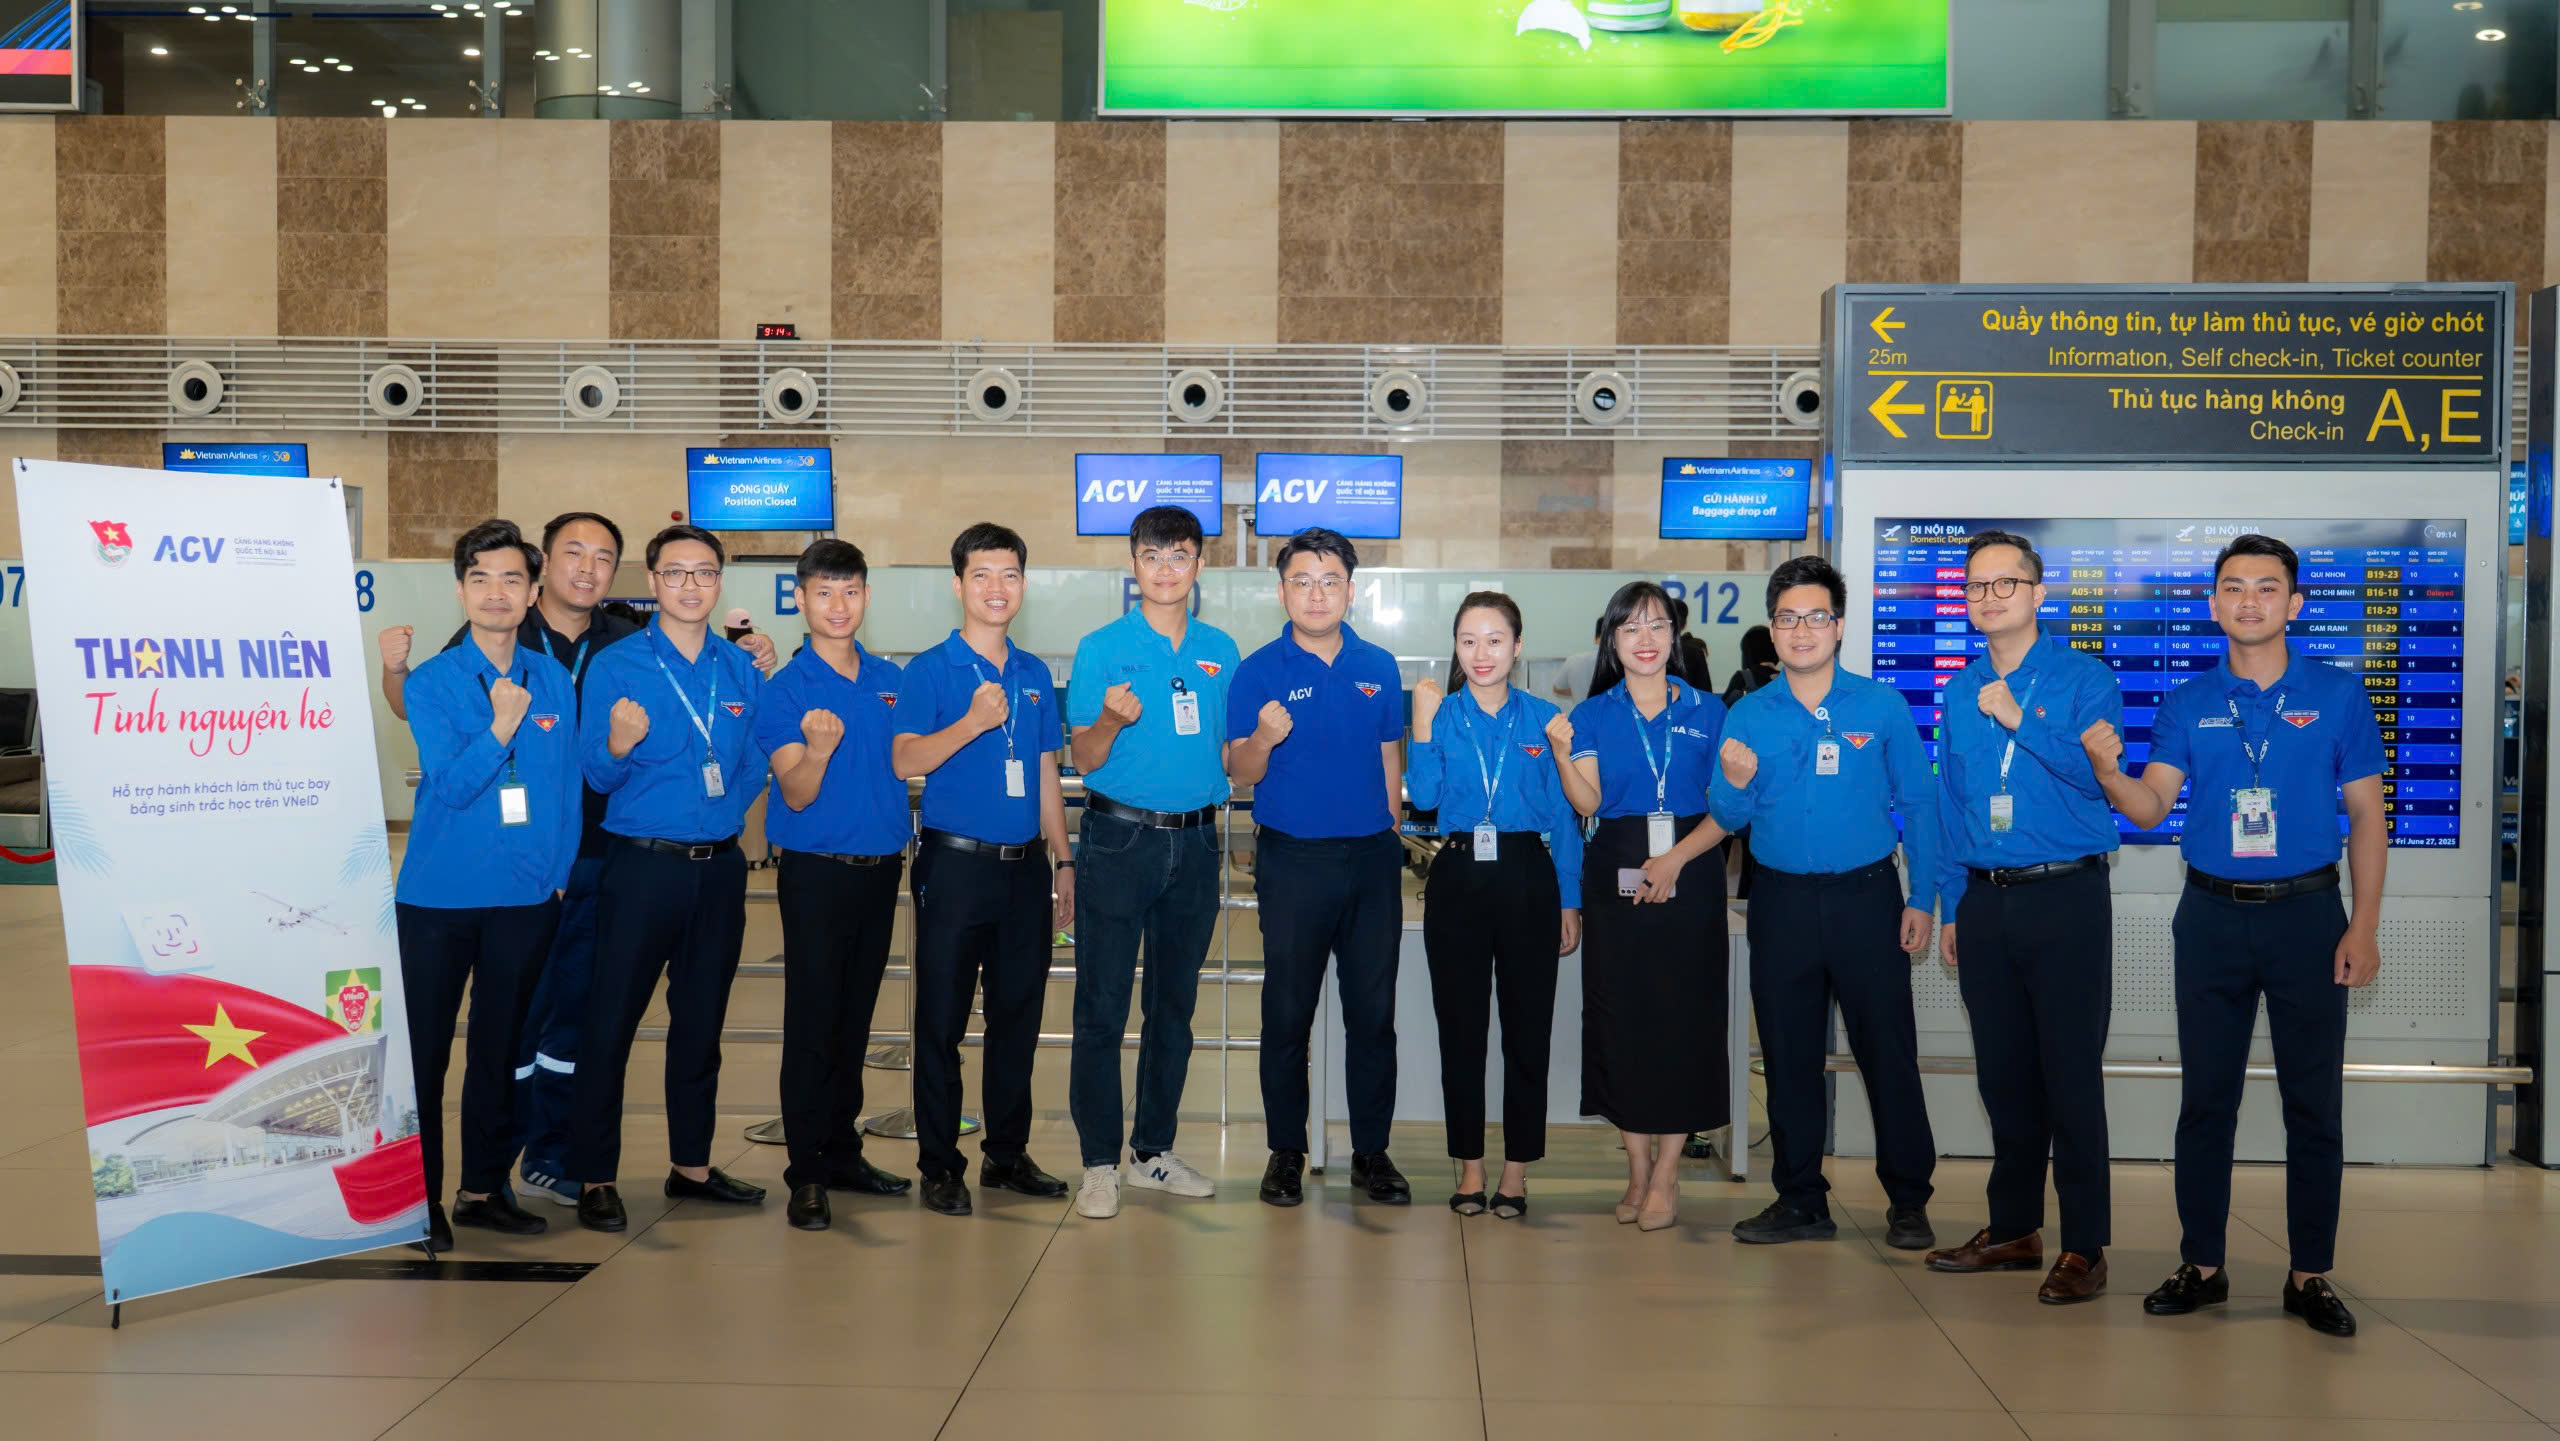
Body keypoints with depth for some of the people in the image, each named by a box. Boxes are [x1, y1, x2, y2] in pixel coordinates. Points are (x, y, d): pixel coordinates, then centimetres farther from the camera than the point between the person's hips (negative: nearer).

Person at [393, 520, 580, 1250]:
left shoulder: (555, 682, 5)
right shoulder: (431, 682, -4)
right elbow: (448, 786, -14)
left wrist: (559, 871, 6)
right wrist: (502, 725, -24)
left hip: (526, 897, 3)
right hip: (438, 895, -3)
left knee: (499, 1049, 12)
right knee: (423, 1050, 2)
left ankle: (484, 1188, 24)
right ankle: (418, 1197, 14)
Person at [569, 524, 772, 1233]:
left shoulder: (742, 669, 7)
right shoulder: (615, 665, -3)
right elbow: (598, 776, -5)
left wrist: (726, 809, 2)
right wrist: (618, 744, -24)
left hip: (720, 865, 4)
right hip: (641, 863, -4)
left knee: (702, 1021, 12)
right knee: (612, 1021, -3)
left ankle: (692, 1164, 24)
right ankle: (595, 1176, 7)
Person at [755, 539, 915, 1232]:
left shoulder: (890, 680, 7)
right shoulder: (786, 689, -7)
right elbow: (797, 794, -13)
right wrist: (818, 750, -33)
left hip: (881, 865, 5)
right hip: (817, 871, -4)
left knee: (856, 1015, 12)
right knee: (812, 1019, -2)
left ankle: (843, 1150, 23)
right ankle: (806, 1172, 4)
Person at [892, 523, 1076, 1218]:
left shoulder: (1035, 675, 12)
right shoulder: (930, 671, -3)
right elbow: (905, 760, -16)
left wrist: (1062, 860, 16)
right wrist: (972, 723, -30)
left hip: (1025, 867, 5)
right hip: (955, 865, -5)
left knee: (1018, 1016, 10)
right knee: (942, 1021, 1)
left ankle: (1007, 1153, 22)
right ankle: (940, 1166, 10)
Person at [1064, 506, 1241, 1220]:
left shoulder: (1220, 651, 10)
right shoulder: (1102, 648, -1)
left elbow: (1228, 755, 14)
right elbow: (1084, 758, -4)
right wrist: (1113, 718, -24)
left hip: (1195, 840, 4)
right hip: (1119, 839, -4)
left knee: (1175, 1001, 11)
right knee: (1102, 1005, -3)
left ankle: (1154, 1149, 22)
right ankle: (1099, 1162, 5)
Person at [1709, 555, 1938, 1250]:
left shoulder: (1882, 705, 0)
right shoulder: (1748, 715, 4)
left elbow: (1918, 804, 3)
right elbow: (1731, 818, 5)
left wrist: (1923, 899, -1)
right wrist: (1736, 784, -18)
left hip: (1866, 896, -2)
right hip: (1782, 900, 2)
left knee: (1888, 1049, 0)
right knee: (1789, 1055, 8)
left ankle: (1909, 1203, 14)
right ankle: (1800, 1200, 20)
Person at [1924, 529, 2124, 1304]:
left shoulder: (2083, 679, -1)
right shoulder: (1961, 693, 13)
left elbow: (2100, 773, -15)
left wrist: (2020, 720, -18)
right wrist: (1950, 907, 13)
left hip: (2067, 898, -5)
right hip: (1986, 901, 5)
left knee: (2071, 1073, -4)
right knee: (2004, 1073, 10)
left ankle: (2084, 1247, 3)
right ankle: (2014, 1228, 21)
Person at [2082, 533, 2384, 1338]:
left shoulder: (2337, 696, 1)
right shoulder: (2190, 704, 5)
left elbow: (2367, 817, 1)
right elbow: (2151, 807, -4)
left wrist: (2364, 928, -6)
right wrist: (2109, 772, -26)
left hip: (2306, 914, -1)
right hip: (2212, 916, 2)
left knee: (2313, 1102, 3)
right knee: (2206, 1097, 6)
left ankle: (2311, 1276, 14)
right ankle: (2201, 1266, 16)